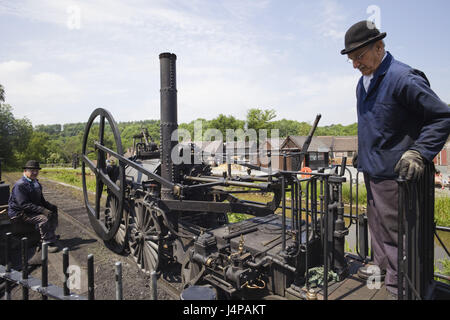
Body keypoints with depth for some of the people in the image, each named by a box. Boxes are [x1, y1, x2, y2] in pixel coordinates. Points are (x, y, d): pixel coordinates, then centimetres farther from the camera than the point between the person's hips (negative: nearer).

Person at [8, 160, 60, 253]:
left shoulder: (35, 182, 9)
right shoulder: (20, 185, -21)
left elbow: (40, 199, 18)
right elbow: (24, 204, -28)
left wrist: (49, 206, 0)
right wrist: (43, 210, -33)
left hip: (33, 209, 10)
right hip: (19, 213, -10)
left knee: (53, 211, 2)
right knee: (43, 218, -28)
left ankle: (50, 236, 12)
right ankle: (49, 244, -16)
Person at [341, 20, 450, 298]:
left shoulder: (403, 77, -16)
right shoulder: (363, 82, 12)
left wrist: (418, 153, -23)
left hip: (392, 172, -9)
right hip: (371, 170, 9)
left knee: (393, 228, 2)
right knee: (376, 222, 21)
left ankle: (397, 285, 20)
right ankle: (381, 265, 40)